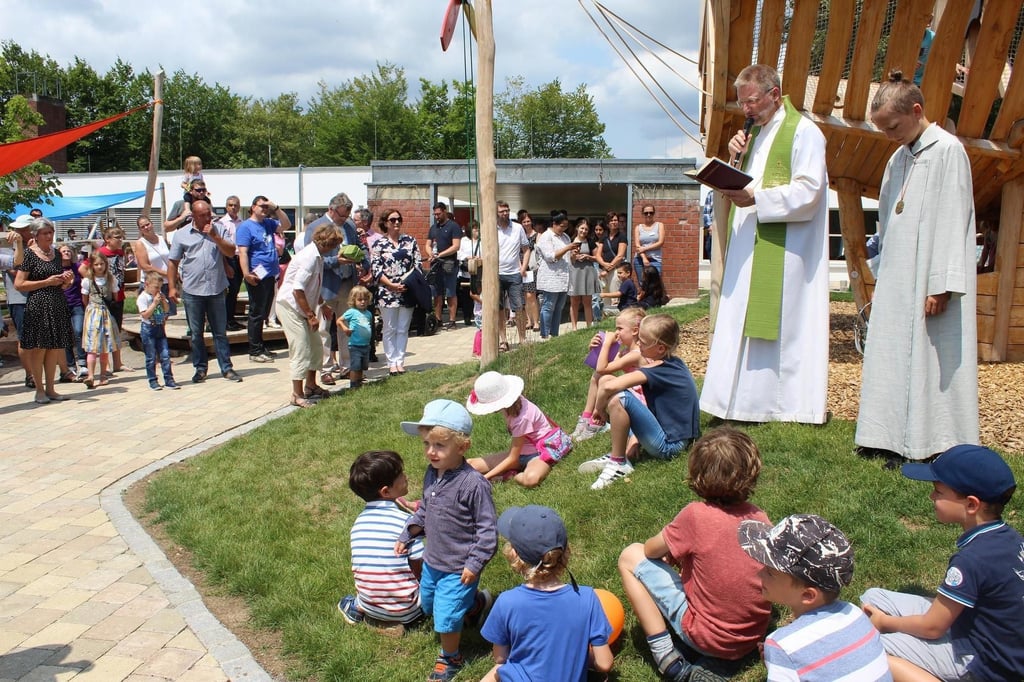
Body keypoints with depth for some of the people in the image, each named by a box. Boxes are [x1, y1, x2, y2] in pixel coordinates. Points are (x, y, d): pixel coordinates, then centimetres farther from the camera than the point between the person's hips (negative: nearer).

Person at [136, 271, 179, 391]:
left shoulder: (160, 295, 9)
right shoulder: (143, 297, -10)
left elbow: (166, 310, 12)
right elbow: (145, 315, -19)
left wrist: (164, 301, -5)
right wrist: (155, 303, -21)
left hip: (160, 328, 6)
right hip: (148, 328, -6)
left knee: (165, 355, 3)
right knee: (151, 357, 1)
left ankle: (168, 379, 7)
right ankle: (152, 381, 10)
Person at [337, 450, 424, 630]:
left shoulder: (358, 522, -1)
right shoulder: (405, 520, -18)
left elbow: (357, 569, 6)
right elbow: (419, 568, -14)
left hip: (369, 605, 6)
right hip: (405, 610, -6)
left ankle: (358, 607, 11)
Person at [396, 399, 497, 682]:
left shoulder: (473, 483, -28)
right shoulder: (431, 474, -4)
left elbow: (487, 528, -21)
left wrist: (475, 564, -19)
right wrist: (406, 535, 7)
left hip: (458, 568, -8)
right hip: (431, 561, 8)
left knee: (446, 618, 0)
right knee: (428, 605, 26)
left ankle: (450, 659, 30)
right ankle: (476, 603, 48)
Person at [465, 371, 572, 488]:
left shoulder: (522, 418, -31)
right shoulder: (511, 403, -10)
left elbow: (512, 459, -23)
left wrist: (486, 477, -21)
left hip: (541, 452, -7)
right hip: (522, 450, 7)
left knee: (531, 479, -43)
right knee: (470, 465, -9)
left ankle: (510, 475, -14)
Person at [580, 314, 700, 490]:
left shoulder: (658, 370, -21)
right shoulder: (674, 363, 6)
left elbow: (609, 387, -31)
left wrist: (599, 408, -12)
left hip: (668, 446, -9)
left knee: (617, 398, -28)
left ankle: (619, 463, -11)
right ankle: (617, 453, 7)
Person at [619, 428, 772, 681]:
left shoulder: (696, 514, -20)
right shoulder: (760, 517, -4)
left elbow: (651, 550, -7)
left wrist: (673, 553, 17)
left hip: (707, 639, -6)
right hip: (754, 638, 6)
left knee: (631, 556, 2)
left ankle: (668, 658, -3)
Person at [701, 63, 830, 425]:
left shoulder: (804, 132, -7)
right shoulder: (756, 132, 19)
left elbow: (808, 192, -16)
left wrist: (756, 198, -25)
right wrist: (737, 155, 4)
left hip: (784, 249, -8)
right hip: (749, 245, 8)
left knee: (782, 323, -6)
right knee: (741, 323, 6)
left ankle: (794, 402, 4)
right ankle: (742, 398, 12)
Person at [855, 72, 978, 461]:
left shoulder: (948, 151, -6)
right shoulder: (898, 159, 16)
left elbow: (952, 221, -13)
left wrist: (942, 285, -17)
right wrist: (882, 277, 13)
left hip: (930, 280, -7)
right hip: (897, 281, 7)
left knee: (932, 358, -6)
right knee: (892, 359, 5)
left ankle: (937, 444, 1)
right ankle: (894, 438, 10)